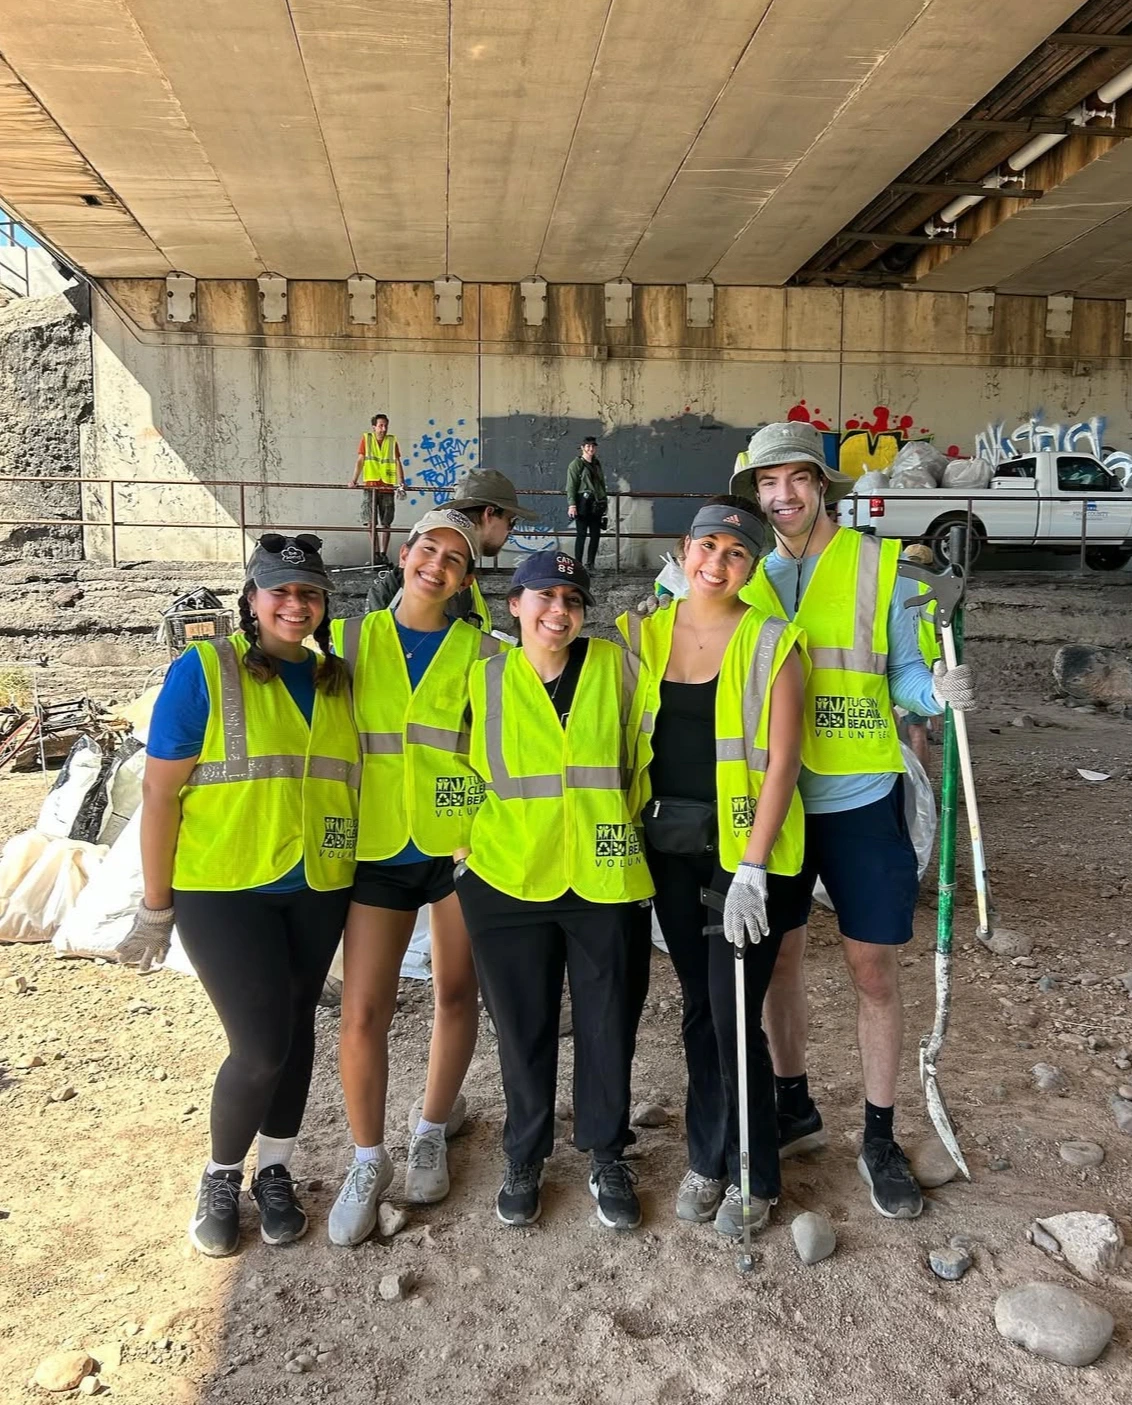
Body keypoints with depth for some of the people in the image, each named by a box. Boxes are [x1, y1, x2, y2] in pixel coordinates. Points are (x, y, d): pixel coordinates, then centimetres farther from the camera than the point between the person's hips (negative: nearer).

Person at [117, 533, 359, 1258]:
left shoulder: (338, 679, 5)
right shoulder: (203, 671, -9)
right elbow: (160, 793, -8)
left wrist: (358, 880, 13)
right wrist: (156, 908, -6)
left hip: (317, 890, 5)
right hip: (224, 891, -4)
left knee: (295, 1030, 14)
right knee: (262, 1046, -5)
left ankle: (276, 1172, 35)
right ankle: (221, 1177, 24)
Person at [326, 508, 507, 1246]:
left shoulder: (481, 650, 0)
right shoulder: (352, 640, 4)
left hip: (461, 847, 0)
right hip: (378, 851, 1)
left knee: (457, 993, 13)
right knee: (363, 1012, -1)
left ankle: (433, 1128, 37)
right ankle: (369, 1159, 21)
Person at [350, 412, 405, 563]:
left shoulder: (392, 441, 7)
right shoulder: (366, 439, 6)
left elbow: (398, 463, 3)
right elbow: (360, 460, 2)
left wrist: (401, 483, -8)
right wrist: (354, 480, -8)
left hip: (388, 487, 1)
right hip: (370, 486, 0)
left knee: (385, 523, 0)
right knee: (372, 522, -1)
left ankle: (383, 554, 3)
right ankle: (374, 554, 5)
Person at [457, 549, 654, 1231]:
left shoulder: (615, 665, -1)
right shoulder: (485, 677, 1)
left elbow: (642, 753, 8)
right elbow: (463, 770, 11)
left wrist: (623, 824, 8)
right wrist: (465, 840, 5)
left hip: (603, 878, 0)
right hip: (508, 879, 0)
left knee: (608, 1025, 11)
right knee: (524, 1028, 11)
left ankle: (608, 1157, 32)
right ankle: (525, 1160, 33)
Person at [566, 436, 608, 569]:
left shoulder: (597, 464, 17)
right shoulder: (576, 464, -4)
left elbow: (602, 484, 24)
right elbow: (571, 486, -10)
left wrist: (605, 501, 20)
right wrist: (572, 504, -18)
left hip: (596, 505, 7)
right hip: (583, 504, -7)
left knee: (596, 535, 6)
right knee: (581, 534, -5)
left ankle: (590, 565, 14)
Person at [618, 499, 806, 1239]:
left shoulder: (771, 641, -8)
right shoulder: (644, 633, 4)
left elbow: (782, 759, -12)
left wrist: (751, 869, -17)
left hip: (744, 845, -4)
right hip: (670, 843, 4)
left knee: (735, 1016, 0)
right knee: (699, 1006, 15)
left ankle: (753, 1177, 23)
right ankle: (706, 1158, 34)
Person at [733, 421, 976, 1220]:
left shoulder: (879, 565, -4)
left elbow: (903, 674, -2)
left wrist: (940, 691, -23)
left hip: (860, 801, -2)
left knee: (874, 971, 6)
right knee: (779, 955, 14)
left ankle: (880, 1137, 26)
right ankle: (795, 1108, 36)